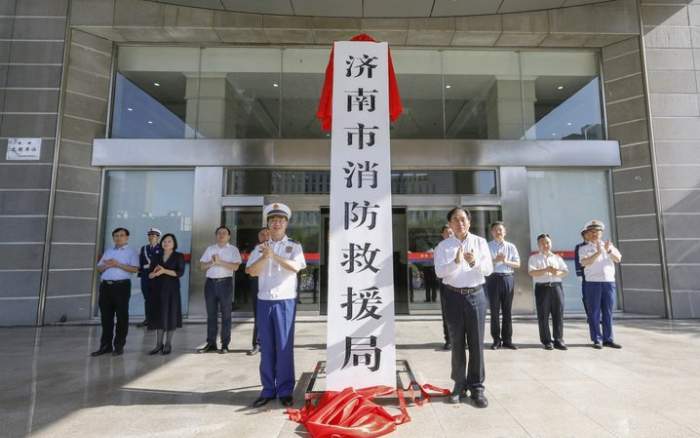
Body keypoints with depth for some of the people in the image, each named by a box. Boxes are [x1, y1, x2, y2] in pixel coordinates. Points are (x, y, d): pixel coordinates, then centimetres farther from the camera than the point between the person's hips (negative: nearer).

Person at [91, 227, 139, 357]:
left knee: (121, 316, -1)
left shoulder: (131, 252, 2)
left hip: (121, 286, -5)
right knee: (106, 316, 8)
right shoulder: (108, 252, 20)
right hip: (105, 286, 5)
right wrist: (106, 265, -4)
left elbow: (135, 269, -11)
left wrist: (118, 264, -16)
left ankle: (119, 346, 8)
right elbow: (99, 268, 17)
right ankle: (105, 345, 18)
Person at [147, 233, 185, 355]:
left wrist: (164, 271, -19)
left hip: (171, 289, -3)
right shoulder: (157, 257, 13)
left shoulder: (179, 256, 2)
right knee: (158, 315, 3)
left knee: (170, 315, 0)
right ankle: (159, 344, 13)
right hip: (157, 288, 3)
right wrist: (155, 273, -14)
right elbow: (149, 275, 9)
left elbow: (180, 272, -10)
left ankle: (168, 344, 11)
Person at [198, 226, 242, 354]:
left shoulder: (233, 249, 2)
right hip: (210, 282, 4)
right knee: (211, 314, 8)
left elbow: (235, 267, -10)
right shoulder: (210, 249, 13)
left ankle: (225, 344, 8)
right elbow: (202, 266, 8)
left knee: (225, 314, 2)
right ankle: (211, 343, 17)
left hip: (225, 282, -3)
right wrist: (211, 263, -11)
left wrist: (220, 262, -15)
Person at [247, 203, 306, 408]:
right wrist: (265, 256, -18)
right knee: (266, 347, 8)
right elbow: (252, 271, -2)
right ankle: (268, 389, 19)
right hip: (264, 301, 3)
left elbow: (295, 267, -14)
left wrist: (273, 255, -20)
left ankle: (285, 390, 13)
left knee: (284, 346, 1)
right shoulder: (260, 248, 10)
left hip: (285, 301, -3)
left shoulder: (294, 246, 3)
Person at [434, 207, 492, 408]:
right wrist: (456, 262, -28)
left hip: (476, 295, 1)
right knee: (457, 343, 8)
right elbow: (439, 271, -11)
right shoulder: (443, 246, 1)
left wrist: (475, 262, -24)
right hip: (454, 296, 0)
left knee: (476, 343, 4)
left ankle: (477, 387, 16)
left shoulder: (480, 242, 4)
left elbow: (489, 269, -4)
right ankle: (459, 385, 22)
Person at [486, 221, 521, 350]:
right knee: (494, 311, 1)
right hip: (493, 279, -2)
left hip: (508, 279, 3)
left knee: (507, 311, 7)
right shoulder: (488, 246, 2)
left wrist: (506, 261, -12)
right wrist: (495, 260, -21)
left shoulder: (511, 247, 10)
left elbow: (517, 264, 5)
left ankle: (507, 339, 15)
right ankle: (496, 340, 10)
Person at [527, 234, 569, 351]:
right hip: (542, 288, -3)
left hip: (556, 286, 3)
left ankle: (558, 340, 10)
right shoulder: (534, 258, 5)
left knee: (559, 314, 1)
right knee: (543, 315, 0)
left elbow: (565, 271, 9)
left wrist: (557, 273, -12)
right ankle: (546, 341, 10)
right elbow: (531, 272, -9)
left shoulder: (557, 258, 17)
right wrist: (546, 270, -20)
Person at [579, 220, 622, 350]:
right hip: (592, 283, -3)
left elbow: (618, 259, -4)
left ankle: (608, 339, 15)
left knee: (608, 312, 7)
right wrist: (597, 253, -25)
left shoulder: (609, 246, 13)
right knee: (594, 313, 0)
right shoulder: (584, 249, 4)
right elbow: (584, 263, -13)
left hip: (609, 282, 3)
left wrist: (608, 250, -22)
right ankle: (596, 340, 6)